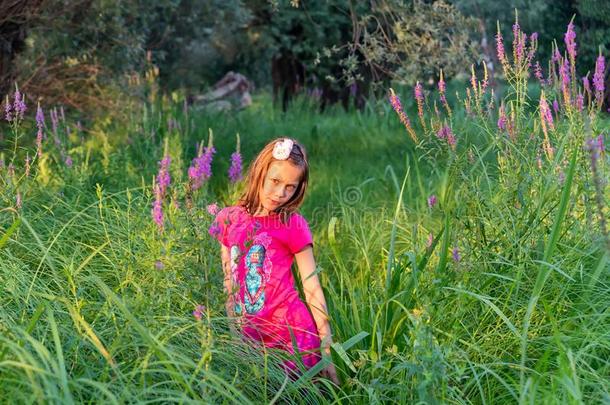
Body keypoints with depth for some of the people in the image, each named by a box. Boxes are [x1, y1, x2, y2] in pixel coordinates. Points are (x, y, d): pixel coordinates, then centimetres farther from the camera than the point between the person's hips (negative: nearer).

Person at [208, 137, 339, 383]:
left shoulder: (293, 225, -5)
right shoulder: (227, 219, 3)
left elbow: (312, 289, -4)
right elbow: (227, 280, 9)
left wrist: (327, 351, -6)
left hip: (292, 334, -3)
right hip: (248, 335, 3)